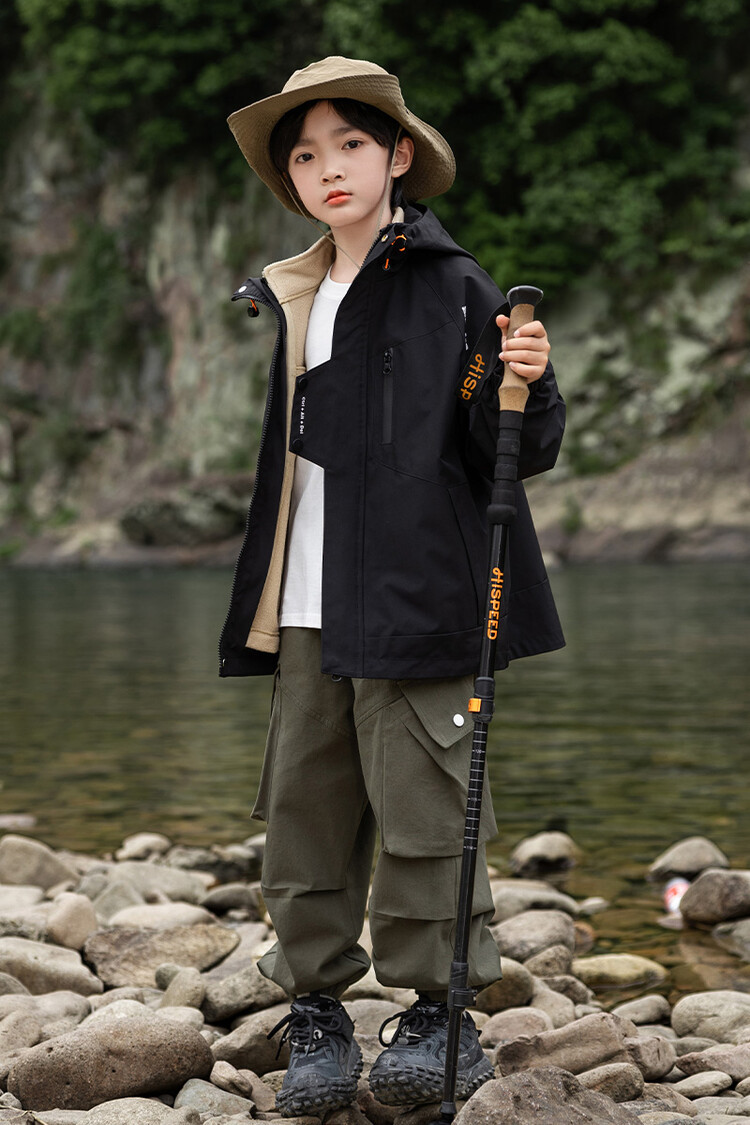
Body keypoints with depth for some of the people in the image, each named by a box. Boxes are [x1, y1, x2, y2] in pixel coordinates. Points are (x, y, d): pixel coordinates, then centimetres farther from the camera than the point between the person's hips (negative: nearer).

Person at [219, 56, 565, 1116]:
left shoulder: (452, 286, -4)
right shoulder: (279, 301, 15)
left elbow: (519, 454, -8)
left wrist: (527, 387, -25)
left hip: (416, 603, -6)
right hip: (306, 617, 6)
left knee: (420, 809, -2)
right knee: (305, 810, 9)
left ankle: (443, 1015, 10)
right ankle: (317, 1011, 20)